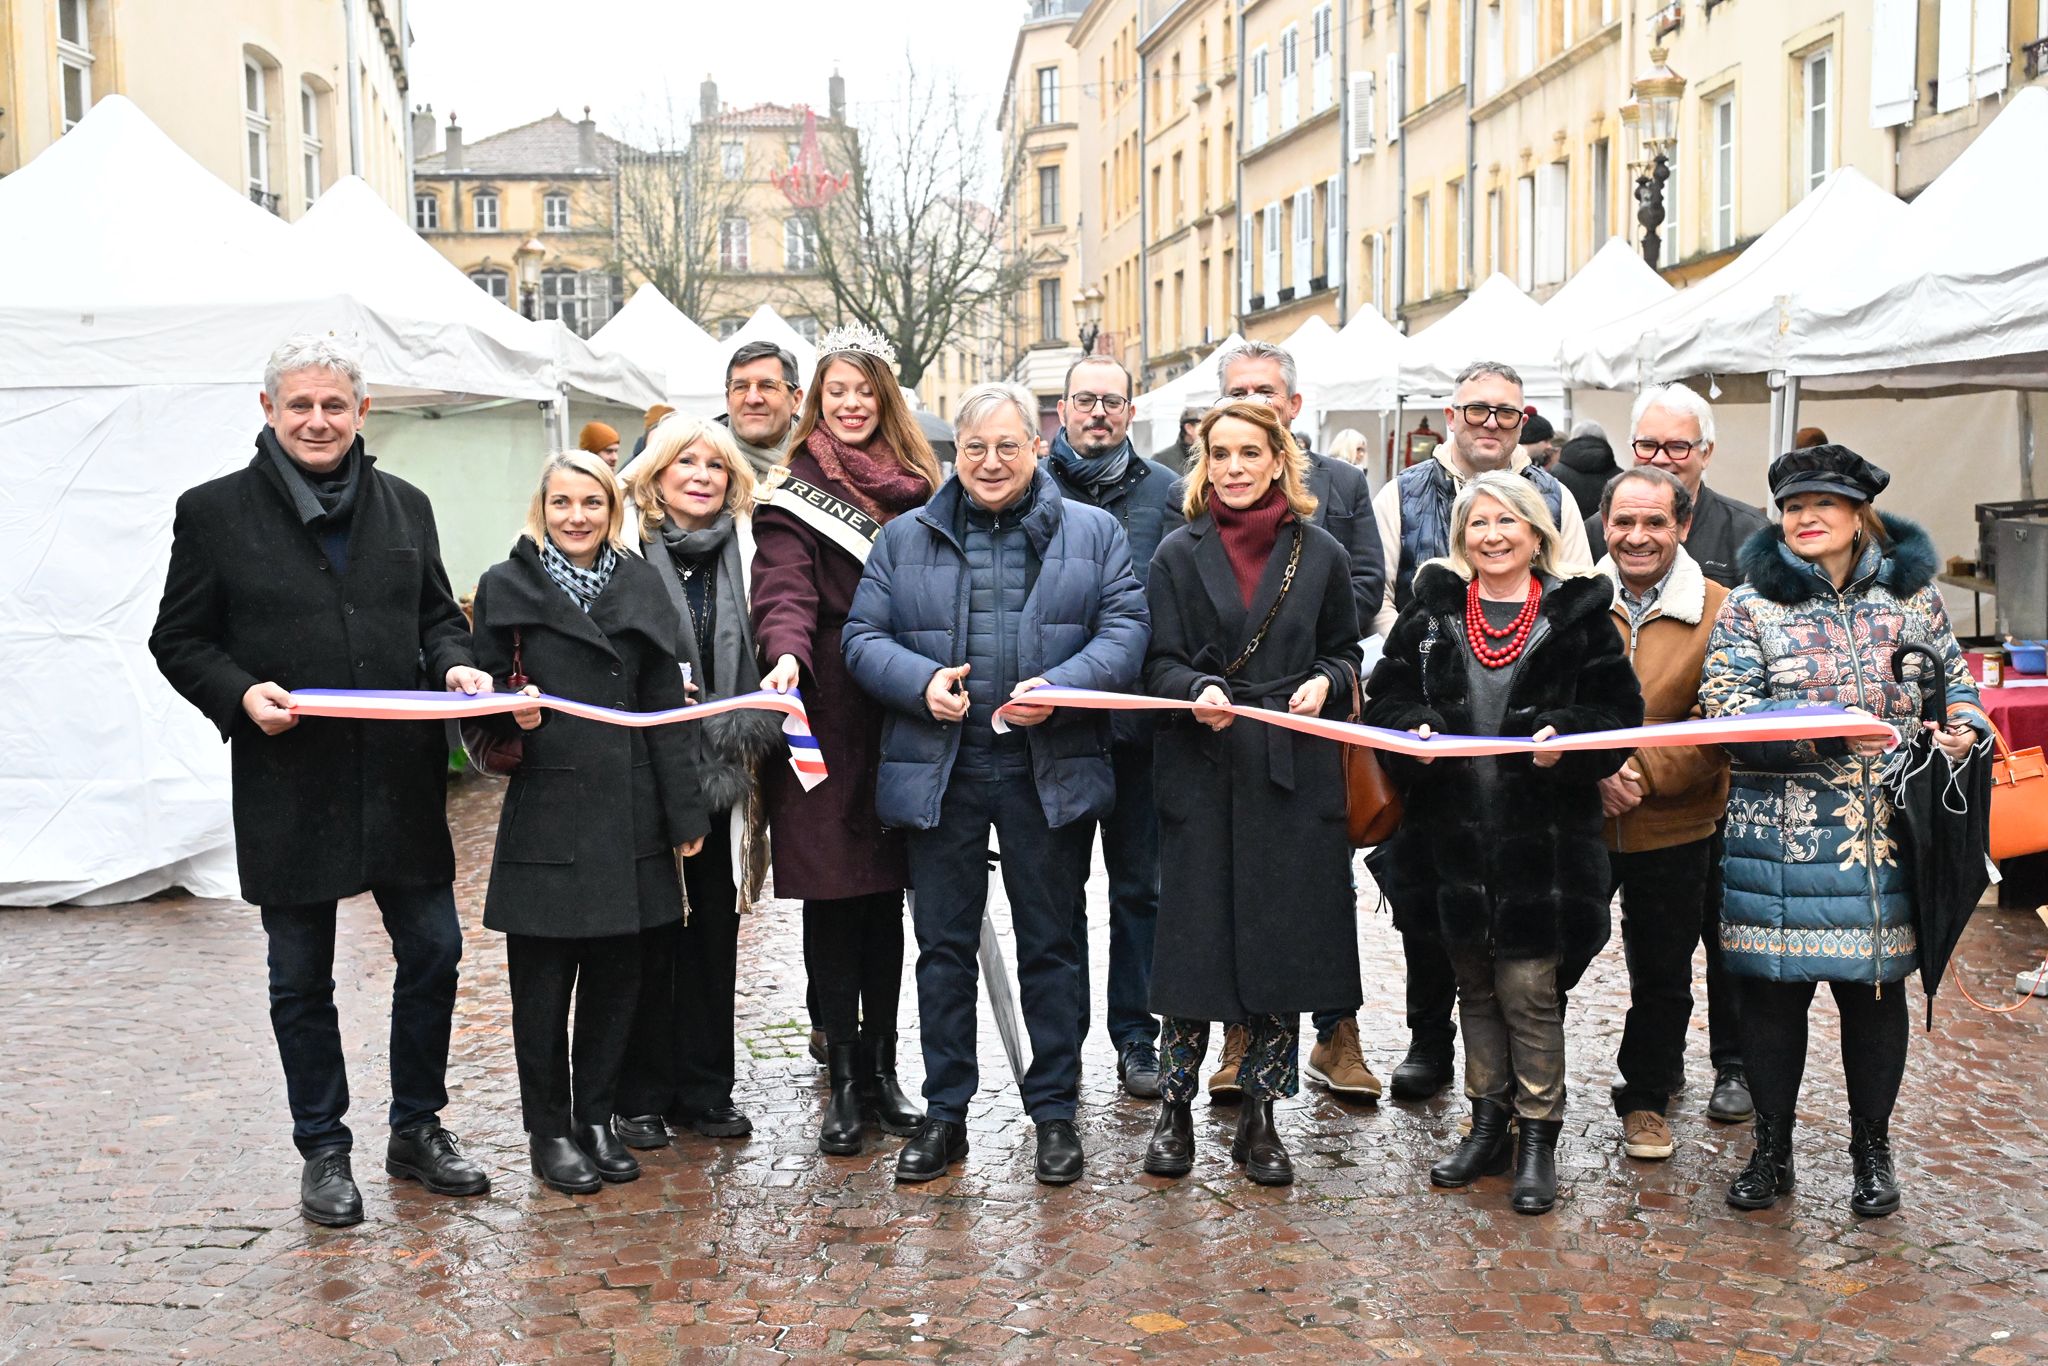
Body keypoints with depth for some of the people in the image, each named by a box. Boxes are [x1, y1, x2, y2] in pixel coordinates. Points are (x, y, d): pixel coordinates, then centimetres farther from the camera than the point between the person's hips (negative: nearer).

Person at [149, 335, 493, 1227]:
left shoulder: (405, 507, 9)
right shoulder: (216, 512, 0)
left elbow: (435, 613, 17)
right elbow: (179, 640, 2)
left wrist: (455, 665, -4)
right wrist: (241, 694, -16)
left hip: (400, 777, 3)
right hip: (288, 784, -3)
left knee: (433, 953, 7)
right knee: (301, 979, 9)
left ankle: (417, 1129, 25)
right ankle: (323, 1153, 24)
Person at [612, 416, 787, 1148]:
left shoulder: (745, 553, 9)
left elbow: (763, 660, 13)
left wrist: (753, 739, 0)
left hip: (724, 778, 4)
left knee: (714, 934, 10)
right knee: (647, 937, 3)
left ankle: (704, 1089, 21)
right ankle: (640, 1096, 15)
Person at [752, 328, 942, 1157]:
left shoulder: (917, 490, 14)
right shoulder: (793, 496, 1)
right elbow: (786, 591, -14)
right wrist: (786, 656, -33)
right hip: (826, 719, -4)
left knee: (887, 895, 10)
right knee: (833, 899, 0)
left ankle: (881, 1067, 20)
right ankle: (843, 1079, 10)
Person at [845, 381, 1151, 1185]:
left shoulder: (1093, 534, 7)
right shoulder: (905, 539, 9)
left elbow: (1124, 632, -1)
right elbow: (863, 637, 6)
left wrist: (1061, 687, -18)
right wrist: (921, 681, -14)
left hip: (1051, 773, -1)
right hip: (938, 771, 1)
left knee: (1051, 944, 7)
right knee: (944, 945, 8)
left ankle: (1055, 1112, 19)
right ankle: (944, 1113, 20)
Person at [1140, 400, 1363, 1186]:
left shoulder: (1321, 554, 7)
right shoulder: (1180, 554, 5)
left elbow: (1345, 651, 14)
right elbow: (1161, 663, 1)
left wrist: (1324, 682, -8)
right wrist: (1196, 693, -19)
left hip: (1294, 769, 1)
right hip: (1203, 768, -1)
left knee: (1285, 938, 3)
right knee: (1195, 937, 1)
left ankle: (1259, 1118, 16)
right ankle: (1175, 1110, 15)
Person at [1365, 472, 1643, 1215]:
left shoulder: (1578, 612, -1)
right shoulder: (1431, 610, 7)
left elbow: (1619, 711, -2)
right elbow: (1386, 694, 8)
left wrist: (1566, 740, -20)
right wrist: (1412, 732, -11)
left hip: (1542, 838, -3)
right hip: (1454, 836, 3)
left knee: (1529, 989, 1)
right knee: (1475, 986, 15)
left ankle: (1538, 1139, 16)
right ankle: (1488, 1123, 30)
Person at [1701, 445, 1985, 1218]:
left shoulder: (1911, 593, 7)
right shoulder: (1752, 604, -1)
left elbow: (1955, 680, 16)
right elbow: (1728, 713, -11)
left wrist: (1963, 727, -6)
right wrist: (1832, 731, -22)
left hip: (1887, 834, 2)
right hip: (1780, 835, -1)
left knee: (1876, 988, 10)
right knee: (1773, 989, 4)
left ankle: (1872, 1152, 28)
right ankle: (1772, 1151, 22)